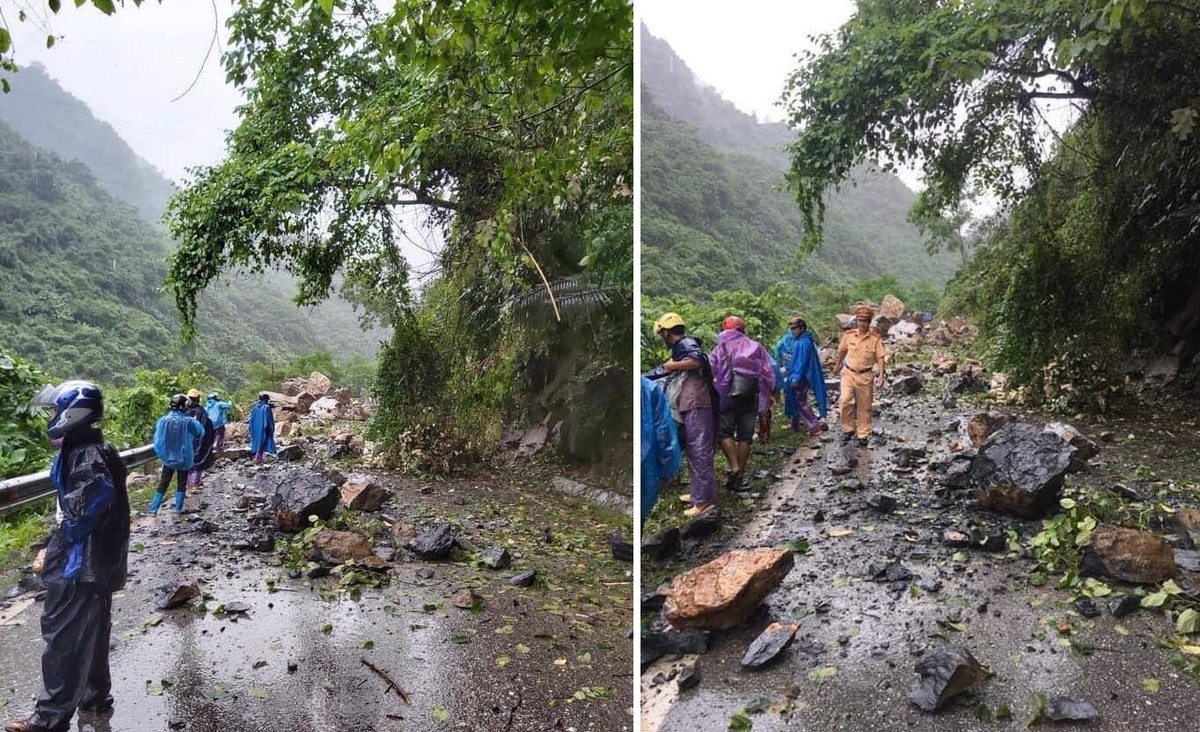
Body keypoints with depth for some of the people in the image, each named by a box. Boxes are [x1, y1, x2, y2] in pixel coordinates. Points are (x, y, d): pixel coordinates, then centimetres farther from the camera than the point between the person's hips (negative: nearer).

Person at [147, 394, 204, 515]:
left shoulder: (163, 420, -13)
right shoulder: (188, 422, -18)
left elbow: (158, 440, -8)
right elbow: (201, 432, 0)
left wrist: (161, 453, 6)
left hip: (168, 457, 2)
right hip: (184, 459, -2)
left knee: (163, 484, 13)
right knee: (181, 484, 12)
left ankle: (153, 509, 12)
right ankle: (178, 509, 14)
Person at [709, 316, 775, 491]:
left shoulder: (720, 348, 0)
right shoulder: (756, 347, 8)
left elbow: (711, 373, -4)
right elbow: (767, 372, 6)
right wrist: (770, 393, 14)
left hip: (728, 396, -3)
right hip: (751, 397, 3)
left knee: (725, 432, 4)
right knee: (745, 436, 9)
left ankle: (734, 468, -12)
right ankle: (740, 474, 11)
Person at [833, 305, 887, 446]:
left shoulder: (875, 338, -7)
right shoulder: (849, 335, -2)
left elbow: (880, 358, -5)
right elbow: (841, 351, 14)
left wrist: (881, 375, -14)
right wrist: (838, 365, 26)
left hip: (865, 376, -1)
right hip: (848, 373, 1)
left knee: (864, 407, 8)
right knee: (844, 401, -16)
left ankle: (863, 435, 21)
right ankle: (848, 429, 2)